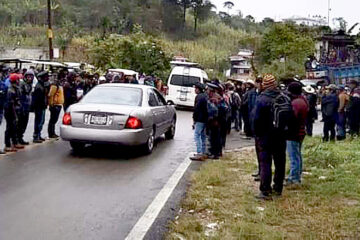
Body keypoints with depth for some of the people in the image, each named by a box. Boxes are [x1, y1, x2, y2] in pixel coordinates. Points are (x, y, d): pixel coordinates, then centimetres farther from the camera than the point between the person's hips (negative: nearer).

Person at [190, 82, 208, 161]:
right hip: (205, 119, 10)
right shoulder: (205, 96, 15)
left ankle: (199, 154, -12)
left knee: (197, 136, -8)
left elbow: (196, 109, -16)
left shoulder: (199, 97, -13)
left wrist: (194, 119, -9)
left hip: (199, 120, -9)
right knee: (203, 136, 15)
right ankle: (203, 153, 19)